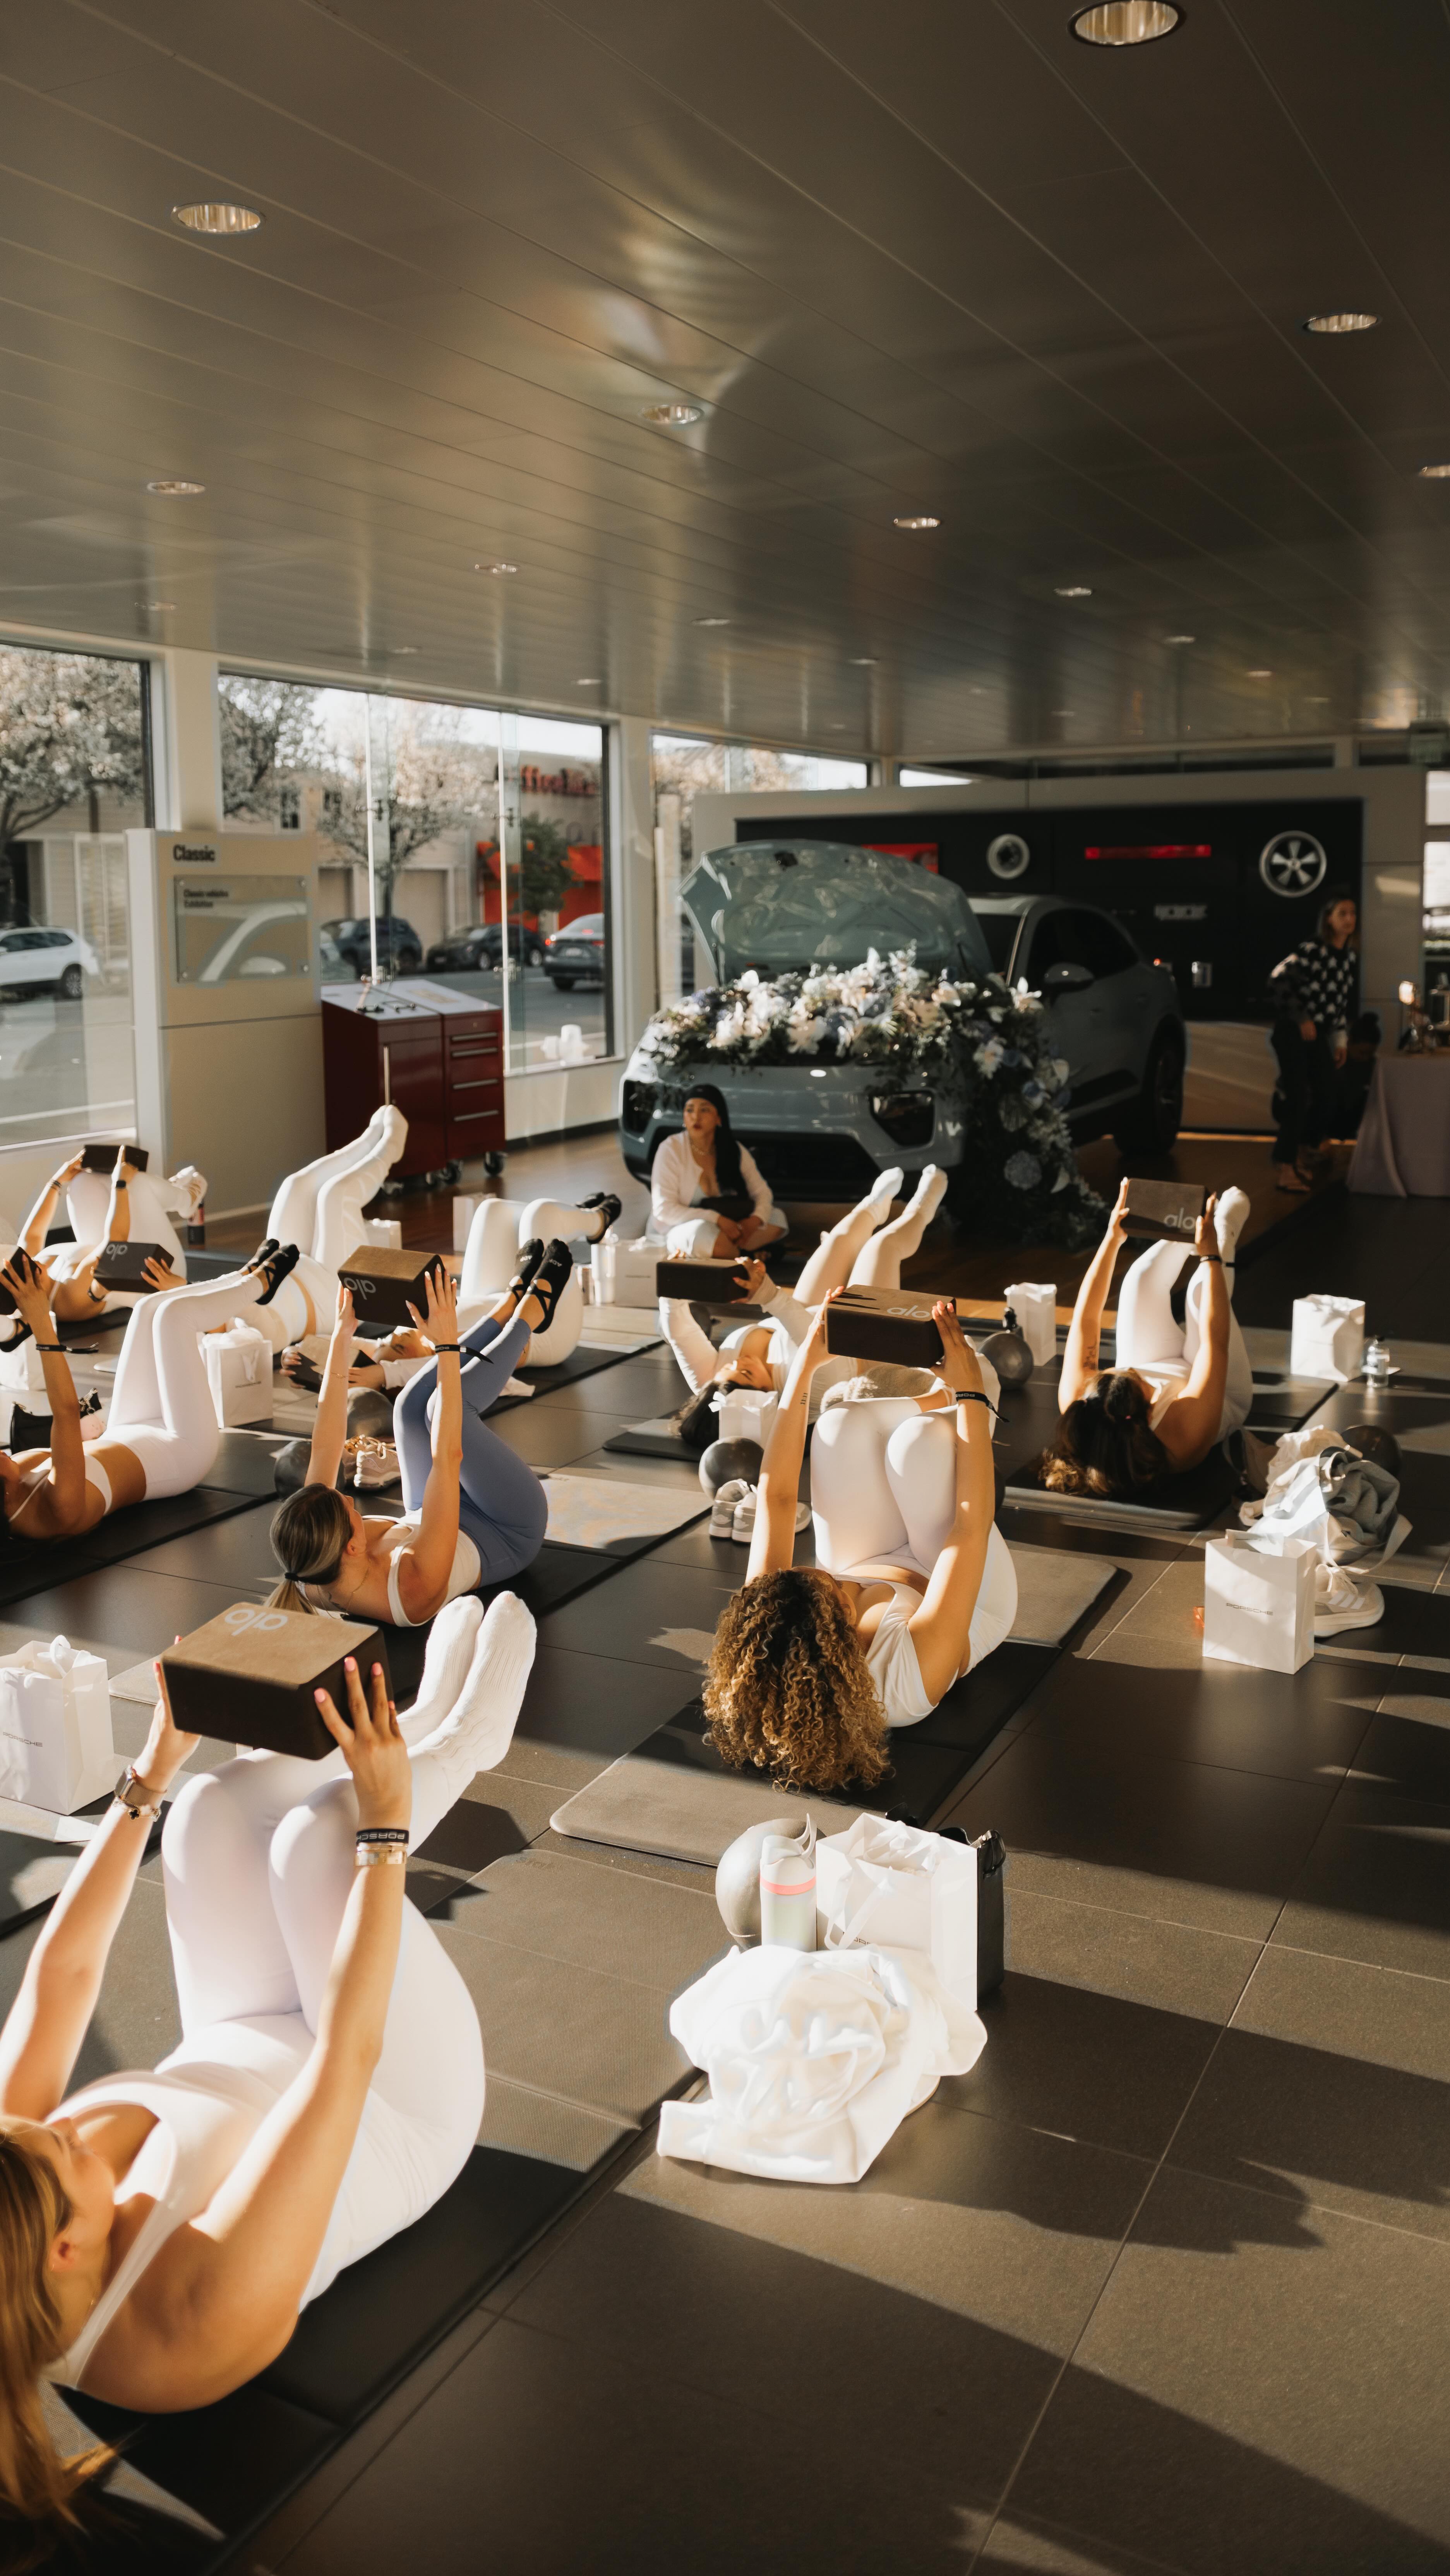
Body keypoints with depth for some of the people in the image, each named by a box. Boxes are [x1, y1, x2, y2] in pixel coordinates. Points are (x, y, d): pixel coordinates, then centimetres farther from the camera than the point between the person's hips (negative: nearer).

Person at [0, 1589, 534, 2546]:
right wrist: (384, 1829, -36)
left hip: (243, 2056, 6)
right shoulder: (211, 2309, -42)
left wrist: (150, 1778, -14)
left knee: (216, 1804, -8)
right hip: (408, 2111, -6)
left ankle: (435, 1730, 16)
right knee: (314, 1830, -25)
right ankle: (464, 1741, 6)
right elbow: (347, 2053, -42)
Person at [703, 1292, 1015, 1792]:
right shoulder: (913, 1673, -45)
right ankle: (960, 1403, 15)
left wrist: (803, 1367, -25)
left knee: (843, 1422, -16)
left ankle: (947, 1402, 18)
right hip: (978, 1602, -3)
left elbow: (775, 1496, -27)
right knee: (919, 1440, -24)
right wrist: (971, 1396, -34)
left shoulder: (763, 1638, -36)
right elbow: (971, 1527, -40)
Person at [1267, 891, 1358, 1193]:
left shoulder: (1351, 957, 8)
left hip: (1318, 1034, 7)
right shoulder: (1311, 950, -15)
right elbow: (1279, 981, -19)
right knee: (1297, 1099, -10)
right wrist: (1301, 1019, -16)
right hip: (1292, 1032, -7)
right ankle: (1284, 1168, -5)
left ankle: (1297, 1156, 23)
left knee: (1326, 1098, 6)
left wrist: (1341, 1038, 15)